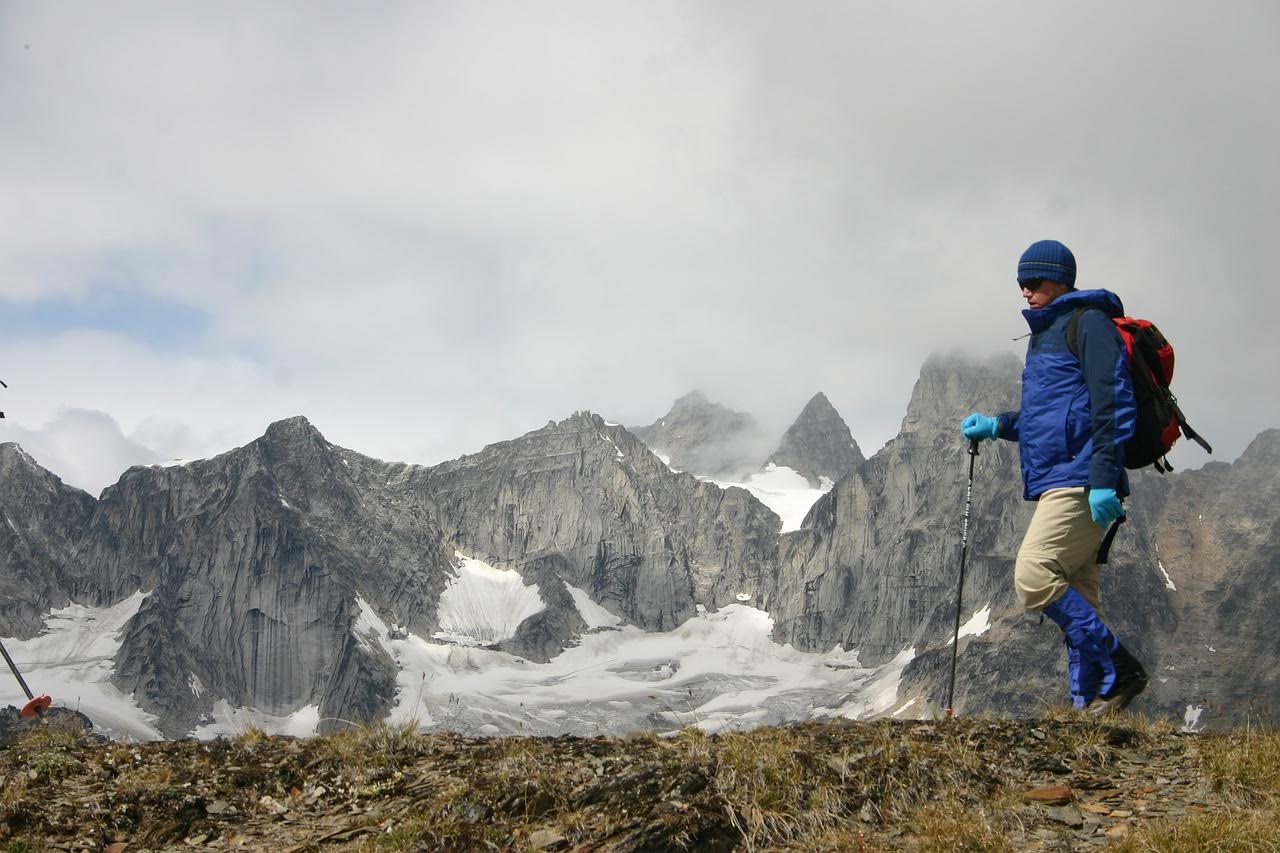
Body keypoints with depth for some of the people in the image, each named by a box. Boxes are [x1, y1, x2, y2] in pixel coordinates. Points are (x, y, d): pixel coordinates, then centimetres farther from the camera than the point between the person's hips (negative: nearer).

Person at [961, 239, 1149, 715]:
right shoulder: (1044, 334, 24)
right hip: (1055, 483, 10)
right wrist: (997, 426, 16)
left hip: (1079, 482, -10)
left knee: (1034, 576, -18)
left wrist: (1103, 478, -22)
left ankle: (1118, 671, -11)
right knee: (1076, 598, 7)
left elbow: (1111, 403, -14)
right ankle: (1089, 703, 8)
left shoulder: (1089, 322, -5)